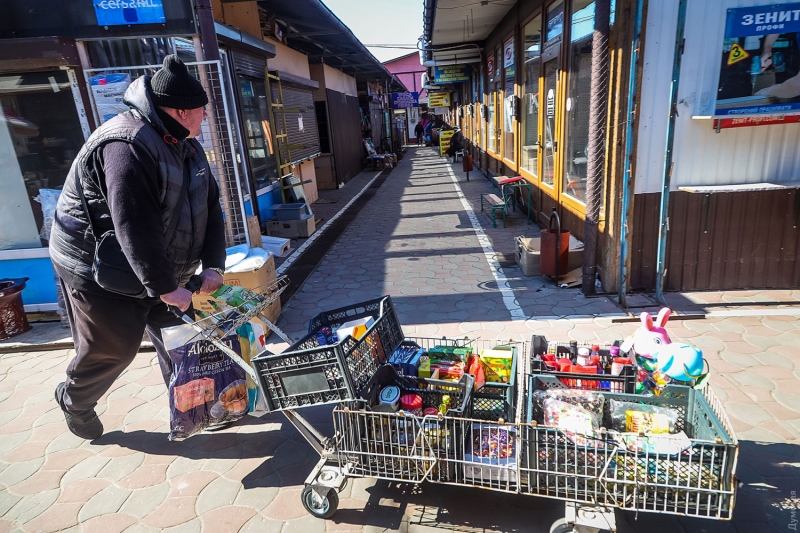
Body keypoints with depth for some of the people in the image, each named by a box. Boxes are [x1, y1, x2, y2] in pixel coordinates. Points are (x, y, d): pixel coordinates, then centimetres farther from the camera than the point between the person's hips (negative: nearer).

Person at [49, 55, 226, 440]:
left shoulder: (186, 145, 1)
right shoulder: (127, 145, -29)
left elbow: (209, 205, 0)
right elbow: (135, 227, -34)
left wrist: (213, 265, -10)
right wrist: (165, 287, -29)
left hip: (157, 266, 8)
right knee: (112, 348, 5)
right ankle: (74, 400, 37)